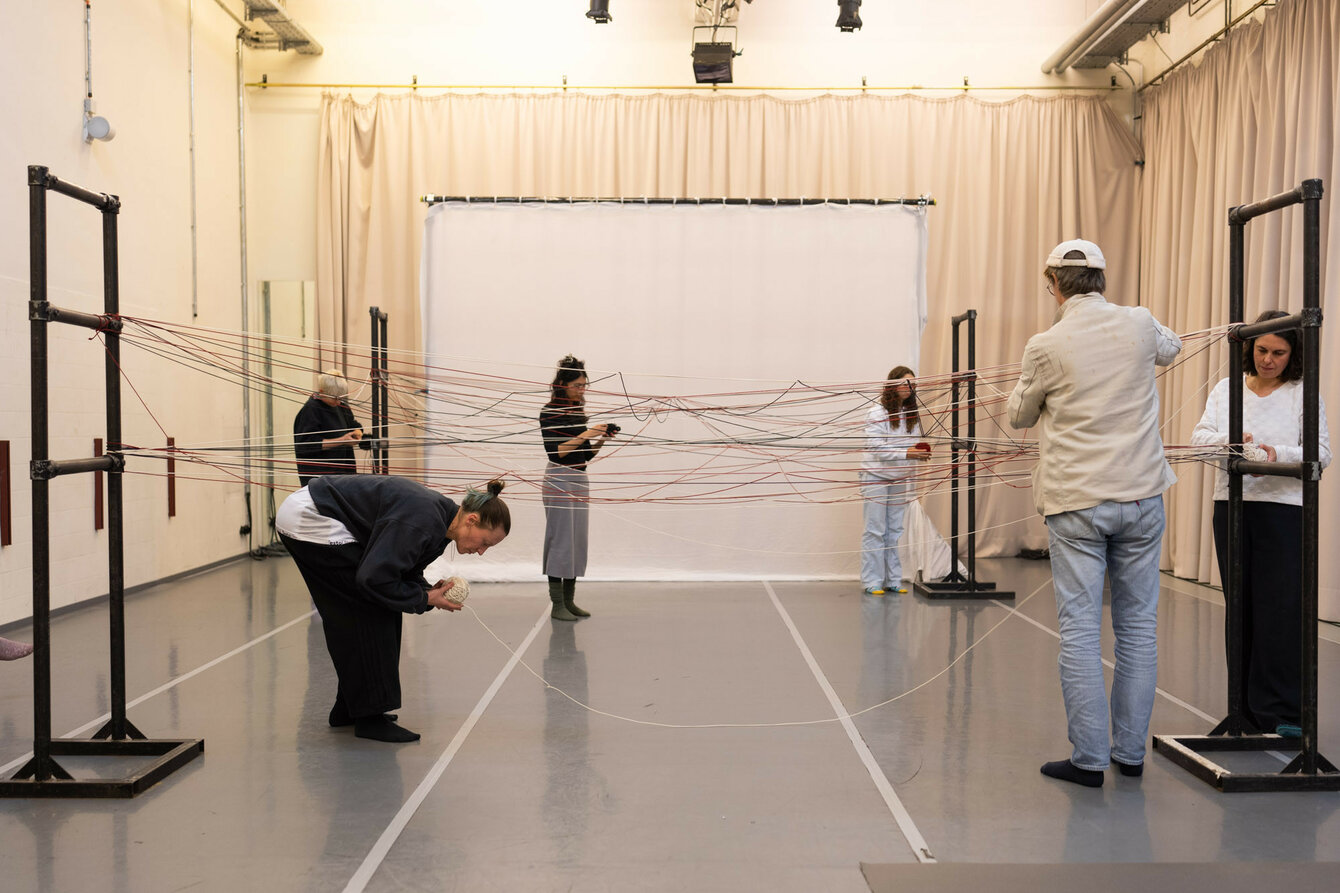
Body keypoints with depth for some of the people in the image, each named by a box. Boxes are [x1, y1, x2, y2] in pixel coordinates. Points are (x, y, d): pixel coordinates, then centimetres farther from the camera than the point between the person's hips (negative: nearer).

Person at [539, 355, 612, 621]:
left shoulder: (579, 412, 12)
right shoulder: (549, 412, -8)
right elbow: (555, 452, -16)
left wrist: (601, 439, -2)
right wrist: (585, 435, -19)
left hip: (580, 479, 8)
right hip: (559, 480, -8)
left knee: (578, 541, 7)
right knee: (560, 540, -6)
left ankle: (569, 600, 13)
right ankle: (557, 605, -2)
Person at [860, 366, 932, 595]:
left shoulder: (912, 414, 7)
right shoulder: (876, 414, -12)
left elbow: (915, 444, 12)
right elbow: (877, 448, -17)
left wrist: (921, 453, -11)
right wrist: (906, 453, -26)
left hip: (899, 478, 6)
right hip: (875, 476, -6)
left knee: (895, 531, 9)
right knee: (875, 531, -4)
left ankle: (893, 580, 16)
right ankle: (872, 582, 1)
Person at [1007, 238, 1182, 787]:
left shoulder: (1047, 346, -10)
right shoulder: (1139, 325, 0)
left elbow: (1019, 417, 6)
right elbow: (1170, 348, 26)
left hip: (1076, 501, -4)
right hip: (1141, 495, 4)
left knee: (1080, 629, 2)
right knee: (1138, 624, 12)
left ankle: (1089, 758, 6)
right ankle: (1130, 752, 20)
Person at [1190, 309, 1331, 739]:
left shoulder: (1304, 393, 2)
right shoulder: (1226, 389, 11)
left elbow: (1321, 453, -4)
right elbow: (1199, 436, 1)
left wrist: (1277, 454, -22)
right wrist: (1229, 440, -21)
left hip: (1284, 510, -3)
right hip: (1232, 506, 3)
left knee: (1282, 609, -6)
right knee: (1241, 607, 8)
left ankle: (1283, 711, 1)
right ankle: (1247, 707, 18)